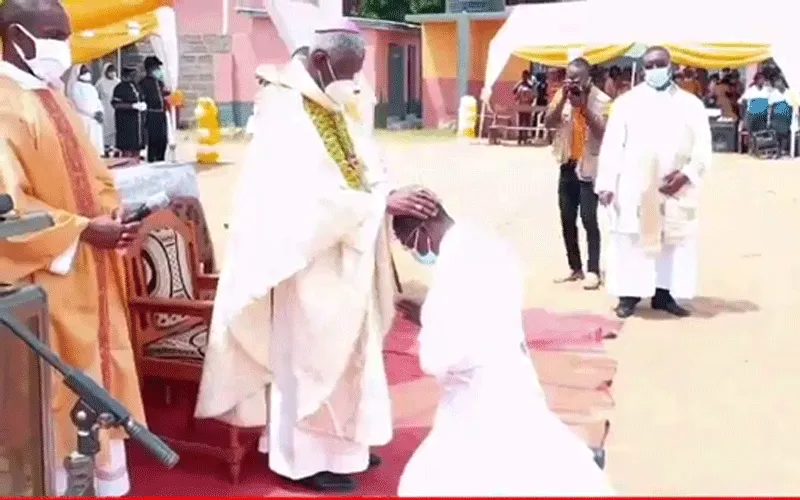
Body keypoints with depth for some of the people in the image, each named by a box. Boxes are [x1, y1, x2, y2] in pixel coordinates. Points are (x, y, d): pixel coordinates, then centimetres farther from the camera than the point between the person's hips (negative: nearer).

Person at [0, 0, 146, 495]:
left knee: (104, 374, 16)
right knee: (60, 386, 3)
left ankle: (111, 480, 31)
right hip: (49, 274, -9)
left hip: (91, 269, 9)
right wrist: (82, 230, -22)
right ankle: (59, 481, 19)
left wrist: (113, 211, -1)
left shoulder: (52, 96, 11)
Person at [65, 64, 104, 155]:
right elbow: (80, 104, -13)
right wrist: (94, 113, -17)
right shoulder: (75, 86, -3)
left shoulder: (90, 87, 20)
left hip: (94, 119, 7)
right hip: (82, 119, -7)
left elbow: (97, 101, 15)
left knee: (95, 143, 3)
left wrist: (100, 112, -5)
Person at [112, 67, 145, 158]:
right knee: (127, 149, -8)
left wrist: (142, 104, 4)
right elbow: (115, 104, -18)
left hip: (137, 122, 8)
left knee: (137, 148, 10)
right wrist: (133, 106, -21)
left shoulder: (135, 86, 15)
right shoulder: (120, 88, -10)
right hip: (126, 122, -8)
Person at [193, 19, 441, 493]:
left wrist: (398, 198, -11)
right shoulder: (286, 115, -18)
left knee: (347, 350, 17)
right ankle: (307, 454, 16)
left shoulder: (340, 108, 9)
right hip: (311, 261, -9)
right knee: (310, 354, 2)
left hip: (348, 260, 9)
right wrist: (384, 202, -30)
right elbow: (310, 195, -28)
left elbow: (365, 172, 8)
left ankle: (342, 441, 30)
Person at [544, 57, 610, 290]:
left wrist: (583, 106, -23)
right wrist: (563, 99, -19)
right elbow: (549, 123, -8)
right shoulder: (561, 96, 3)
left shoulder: (601, 100, -10)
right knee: (567, 219, 9)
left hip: (590, 168, -5)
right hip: (568, 166, 5)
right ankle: (575, 268, 18)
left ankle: (593, 271, -4)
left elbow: (602, 132, -19)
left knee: (589, 219, -9)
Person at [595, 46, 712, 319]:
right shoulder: (627, 102, 4)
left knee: (674, 242, 5)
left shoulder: (691, 104, 8)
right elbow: (612, 145, 0)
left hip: (676, 188, 2)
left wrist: (686, 174, -12)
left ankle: (664, 293, 15)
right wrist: (606, 183, -9)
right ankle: (629, 295, 8)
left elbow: (703, 147, 5)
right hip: (634, 187, -2)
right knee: (631, 241, 0)